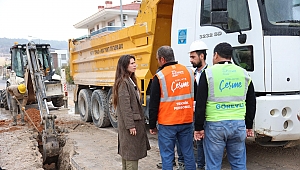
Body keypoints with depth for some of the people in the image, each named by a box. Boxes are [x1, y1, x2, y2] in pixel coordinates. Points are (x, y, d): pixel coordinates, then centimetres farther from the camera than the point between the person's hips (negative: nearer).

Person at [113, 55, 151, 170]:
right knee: (131, 153, -5)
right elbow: (125, 106, -20)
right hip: (130, 123, -10)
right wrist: (130, 125, -21)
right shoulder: (123, 82, -16)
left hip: (135, 121, 10)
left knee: (127, 152, 16)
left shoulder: (130, 80, 14)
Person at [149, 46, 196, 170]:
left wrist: (152, 125, 4)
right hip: (187, 121, 5)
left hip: (167, 124, -4)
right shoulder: (189, 72, 3)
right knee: (188, 154, 13)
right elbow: (195, 96, 12)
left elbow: (153, 104, -6)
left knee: (167, 155, 5)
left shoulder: (160, 76, -10)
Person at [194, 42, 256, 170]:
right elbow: (251, 103, 13)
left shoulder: (209, 73, -4)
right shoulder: (244, 74, 9)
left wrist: (198, 127, -1)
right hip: (238, 124, 4)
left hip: (215, 125, -4)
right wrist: (249, 126, 21)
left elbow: (200, 104, -7)